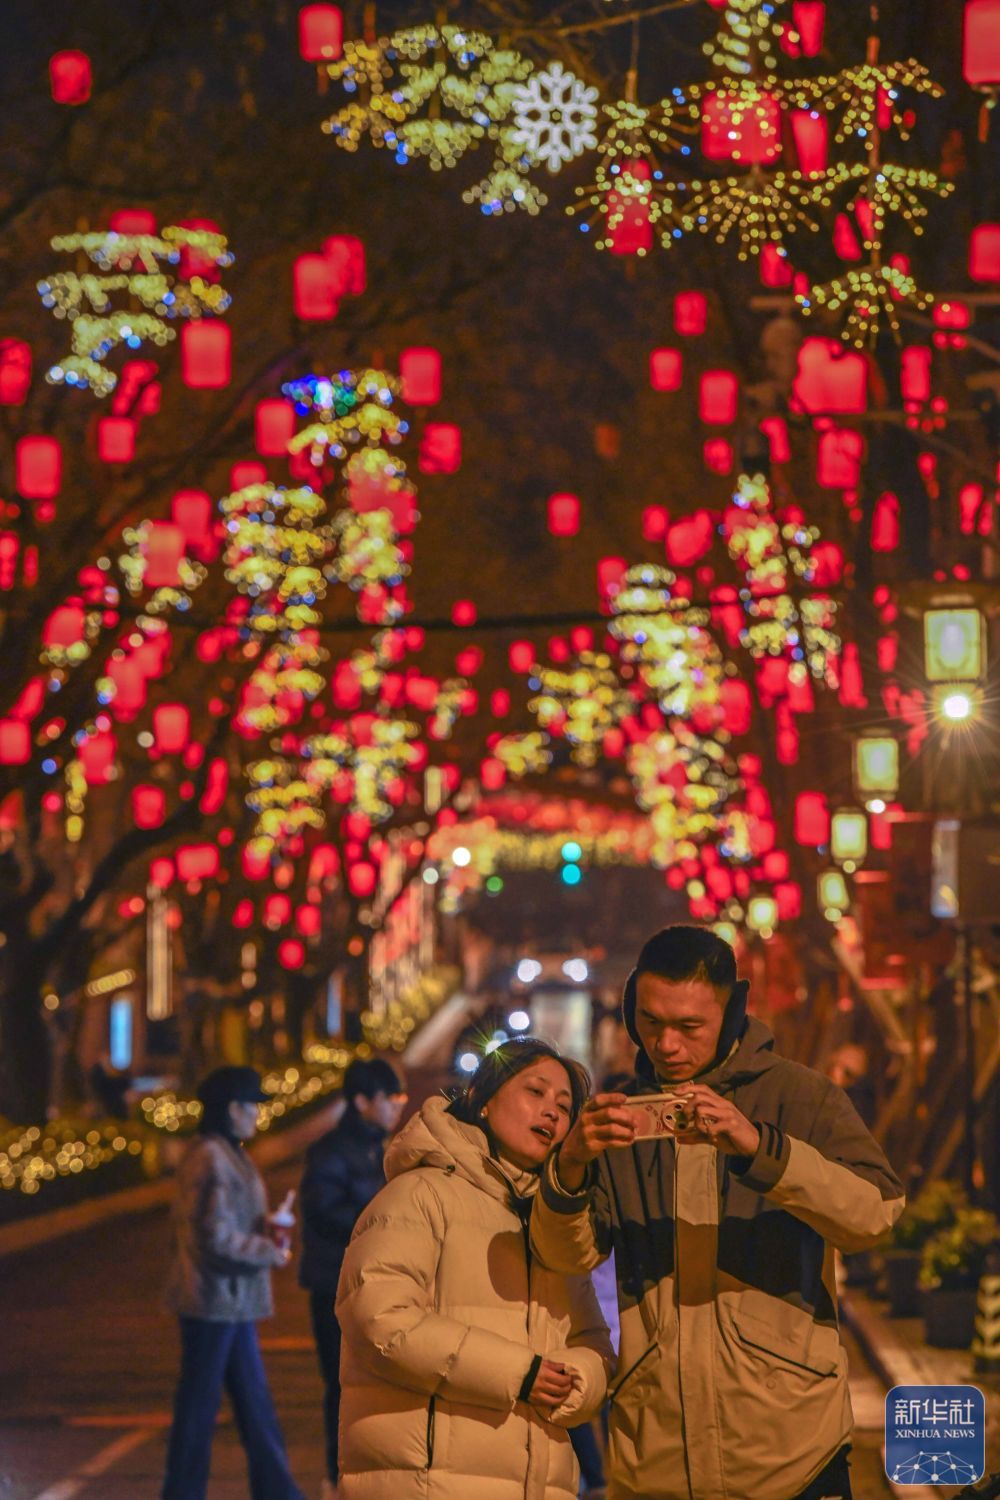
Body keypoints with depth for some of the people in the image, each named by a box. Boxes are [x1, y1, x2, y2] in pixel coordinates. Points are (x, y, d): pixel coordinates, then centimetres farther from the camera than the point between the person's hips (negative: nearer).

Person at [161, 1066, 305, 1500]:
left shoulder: (227, 1155, 14)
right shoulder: (211, 1159, -19)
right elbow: (217, 1238, -22)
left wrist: (267, 1233, 5)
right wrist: (269, 1252, -10)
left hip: (232, 1299, 10)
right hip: (214, 1297, -10)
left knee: (254, 1402, 13)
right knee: (199, 1401, -1)